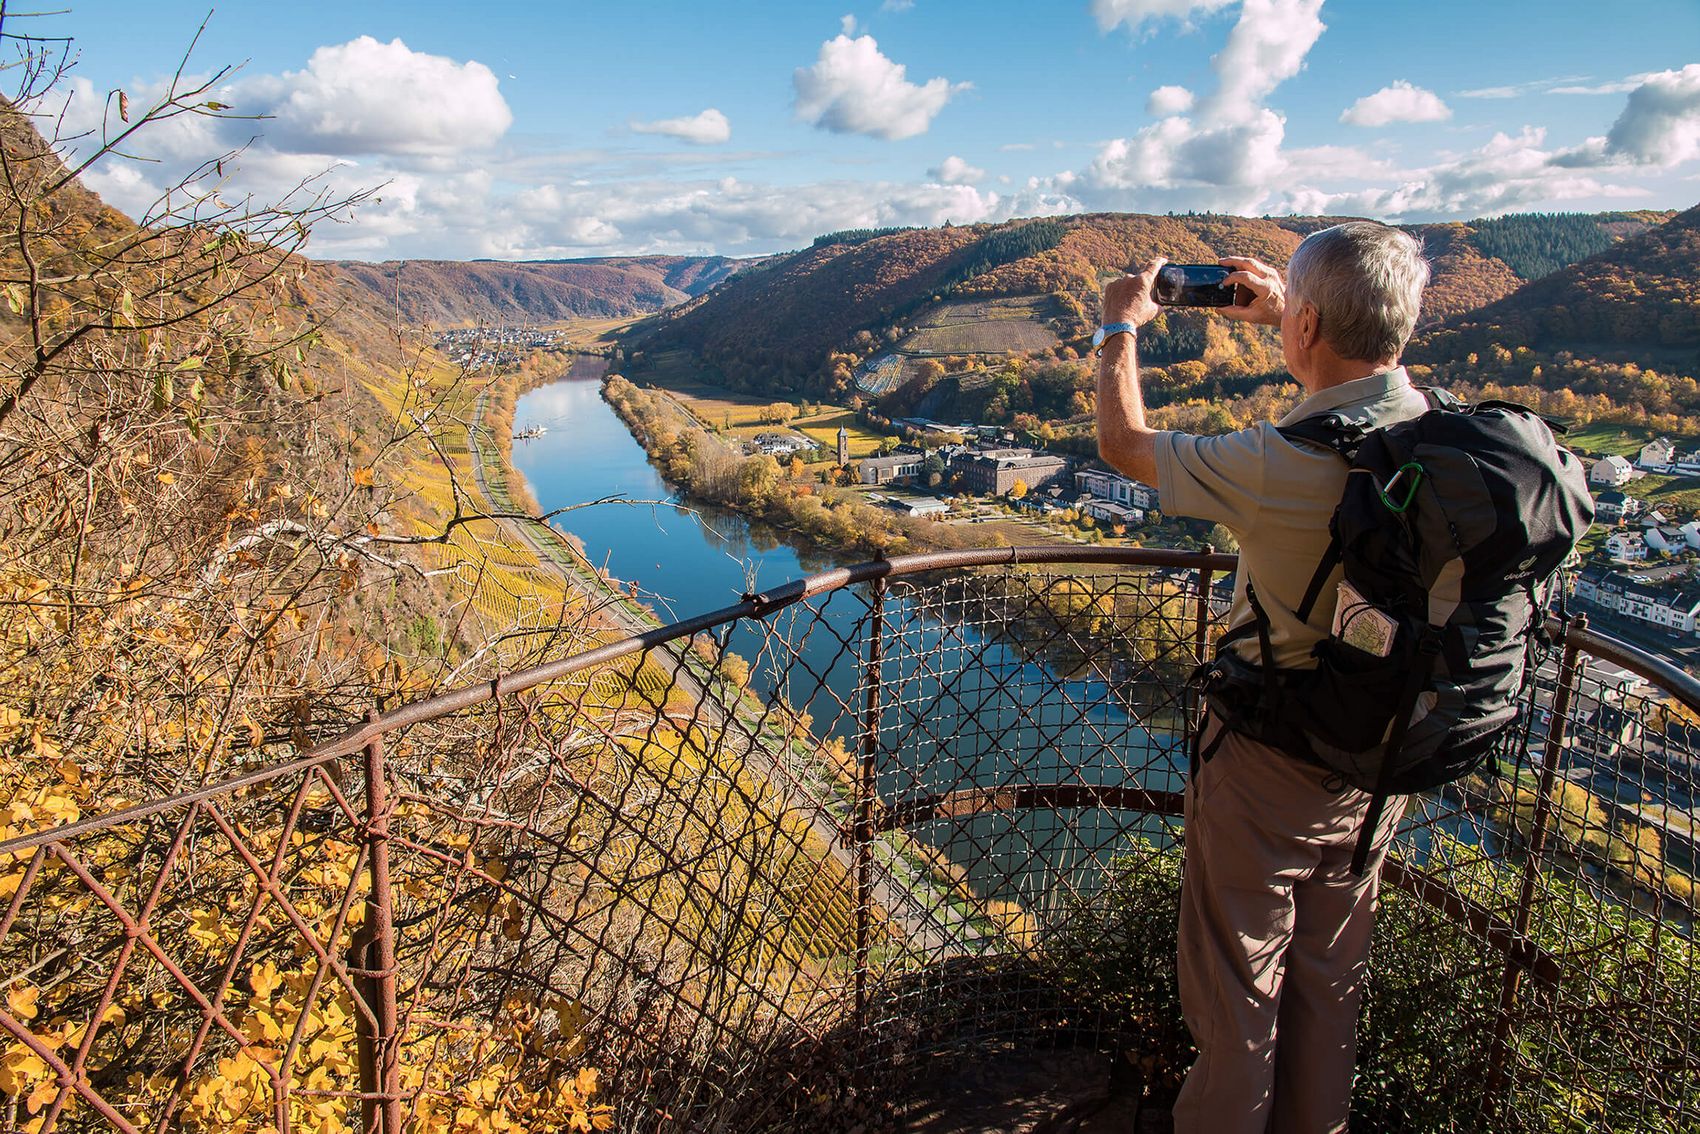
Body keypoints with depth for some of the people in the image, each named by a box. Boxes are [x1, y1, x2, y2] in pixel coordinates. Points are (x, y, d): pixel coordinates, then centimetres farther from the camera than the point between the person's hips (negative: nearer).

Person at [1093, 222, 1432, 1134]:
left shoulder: (1285, 465, -30)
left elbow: (1123, 443, -14)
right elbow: (1369, 379, 17)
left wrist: (1122, 326, 2)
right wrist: (1285, 316, 20)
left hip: (1271, 763, -7)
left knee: (1238, 973, 15)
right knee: (1330, 966, 25)